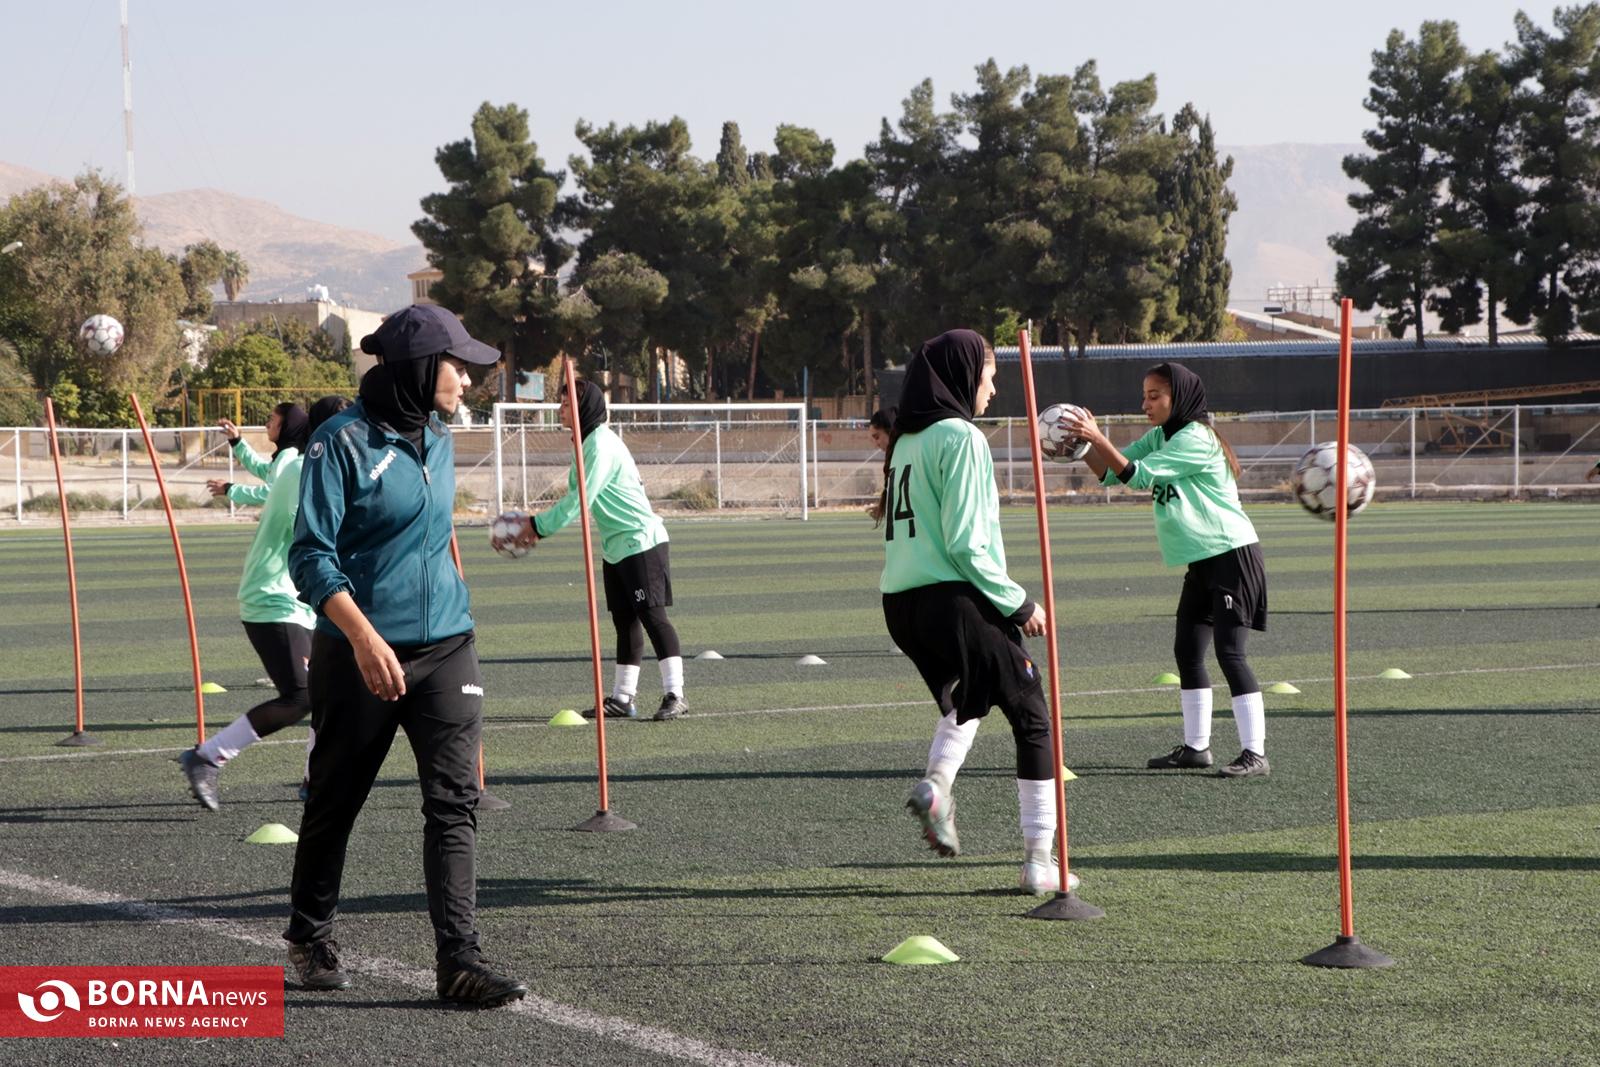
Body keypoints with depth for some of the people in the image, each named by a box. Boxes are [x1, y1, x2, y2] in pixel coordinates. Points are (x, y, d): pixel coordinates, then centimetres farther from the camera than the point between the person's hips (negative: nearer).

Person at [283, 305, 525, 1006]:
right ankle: (309, 940, 29)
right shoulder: (343, 441, -11)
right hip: (360, 654, -5)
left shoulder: (438, 444, 11)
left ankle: (458, 960, -10)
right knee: (334, 802, 10)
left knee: (454, 802, -7)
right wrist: (365, 639, -25)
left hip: (446, 649, 5)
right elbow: (311, 556, -15)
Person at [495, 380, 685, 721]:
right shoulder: (589, 443, 14)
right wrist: (539, 523, 10)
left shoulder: (601, 445, -17)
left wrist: (538, 526, -15)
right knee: (625, 621, 11)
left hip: (640, 543, -10)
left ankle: (674, 696, -12)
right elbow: (576, 498, 19)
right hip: (616, 547, 10)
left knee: (652, 616, -11)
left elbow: (580, 500, -21)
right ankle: (622, 698, 15)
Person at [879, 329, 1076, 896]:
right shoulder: (960, 437, -10)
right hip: (955, 599, -8)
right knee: (1033, 718, 4)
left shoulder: (906, 440, 15)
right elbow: (965, 543, -17)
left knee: (968, 696, 32)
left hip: (902, 601, 8)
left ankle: (936, 784, 5)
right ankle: (1038, 858, 1)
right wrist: (1020, 604, -9)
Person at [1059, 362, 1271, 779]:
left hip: (1232, 554, -10)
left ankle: (1255, 753, -12)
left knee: (1229, 651, -12)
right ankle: (1196, 746, 18)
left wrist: (1097, 437, -22)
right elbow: (1111, 473, 10)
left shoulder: (1195, 439, -17)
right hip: (1201, 560, 10)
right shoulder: (1159, 437, 12)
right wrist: (1083, 444, -6)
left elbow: (1135, 475, -21)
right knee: (1188, 651, 10)